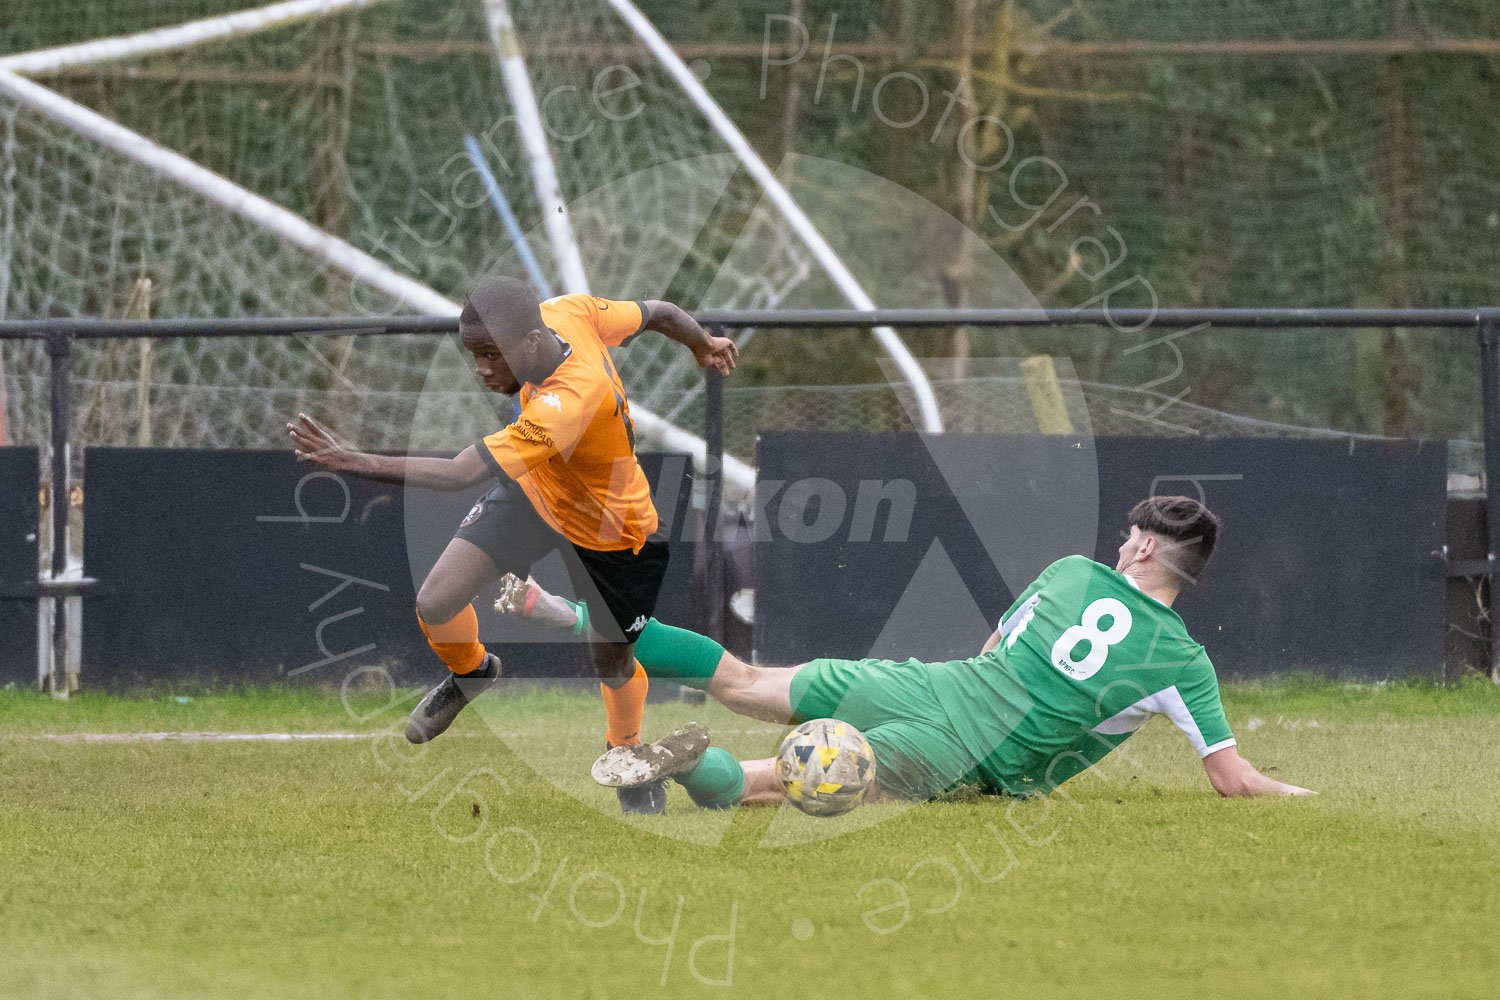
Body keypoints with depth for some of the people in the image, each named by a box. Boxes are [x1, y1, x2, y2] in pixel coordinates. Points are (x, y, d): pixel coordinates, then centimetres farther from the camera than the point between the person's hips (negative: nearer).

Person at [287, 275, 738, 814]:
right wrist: (703, 342, 17)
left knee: (612, 661, 15)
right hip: (533, 491, 6)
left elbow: (463, 473, -50)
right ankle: (471, 670, 29)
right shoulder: (568, 312, -25)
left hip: (612, 533, -6)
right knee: (436, 603, -7)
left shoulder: (566, 404, -46)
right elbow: (658, 313, -6)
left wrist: (354, 462, -55)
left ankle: (627, 754, 49)